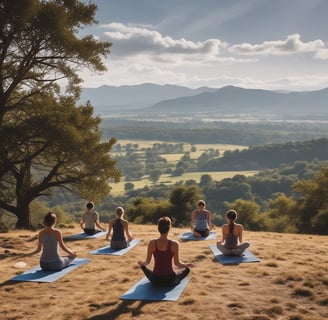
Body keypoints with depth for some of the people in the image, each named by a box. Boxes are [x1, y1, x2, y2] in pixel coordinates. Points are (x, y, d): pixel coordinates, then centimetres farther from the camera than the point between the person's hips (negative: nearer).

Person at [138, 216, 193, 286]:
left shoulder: (152, 243, -12)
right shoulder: (174, 244, -15)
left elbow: (147, 262, -3)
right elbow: (177, 263, -9)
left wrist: (141, 263, 16)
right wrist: (187, 264, 6)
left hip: (155, 280, 1)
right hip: (170, 280, -1)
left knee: (143, 266, 32)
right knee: (187, 269, 28)